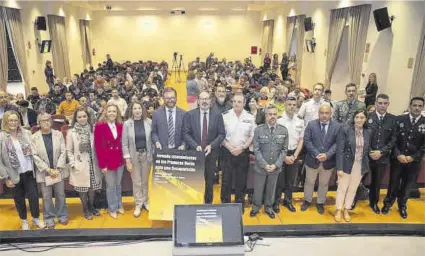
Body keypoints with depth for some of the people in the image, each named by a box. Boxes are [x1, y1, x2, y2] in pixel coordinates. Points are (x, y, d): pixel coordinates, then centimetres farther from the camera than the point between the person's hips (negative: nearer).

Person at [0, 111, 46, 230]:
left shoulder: (26, 133, -2)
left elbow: (33, 151, 4)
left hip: (29, 172, 1)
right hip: (14, 174, -1)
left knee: (33, 196, 6)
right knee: (19, 199, 13)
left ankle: (36, 219, 27)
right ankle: (24, 221, 33)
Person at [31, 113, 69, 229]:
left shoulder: (58, 134, -2)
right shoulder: (34, 137, -5)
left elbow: (63, 152, -4)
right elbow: (35, 156, -8)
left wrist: (57, 169, -11)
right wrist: (48, 169, -13)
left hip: (58, 171, 1)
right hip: (44, 172, -1)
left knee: (60, 195, 11)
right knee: (46, 197, 8)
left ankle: (62, 216, 27)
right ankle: (49, 218, 24)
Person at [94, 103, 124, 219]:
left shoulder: (120, 125, 1)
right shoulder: (100, 126, -12)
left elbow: (122, 143, 5)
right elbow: (98, 146, -12)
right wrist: (102, 164, -13)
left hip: (119, 160, 4)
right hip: (107, 161, -4)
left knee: (118, 184, 17)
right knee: (111, 186, 9)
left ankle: (119, 205, 35)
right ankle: (112, 208, 27)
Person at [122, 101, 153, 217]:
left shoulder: (149, 122, -4)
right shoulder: (127, 124, -6)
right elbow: (124, 143, -5)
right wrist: (127, 160, -9)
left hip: (146, 154, 1)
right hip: (134, 155, -1)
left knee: (145, 181, 13)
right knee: (136, 182, 8)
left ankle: (145, 201, 31)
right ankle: (138, 204, 23)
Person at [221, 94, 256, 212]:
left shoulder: (250, 117, -1)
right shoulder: (225, 116, -5)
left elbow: (252, 136, 1)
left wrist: (242, 148, -10)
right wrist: (230, 148, -13)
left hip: (243, 152, 1)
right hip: (228, 152, -1)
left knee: (241, 181, 11)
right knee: (226, 180, 6)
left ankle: (239, 205, 27)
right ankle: (225, 204, 22)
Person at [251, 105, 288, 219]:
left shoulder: (283, 130, -4)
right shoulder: (258, 129, -10)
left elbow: (284, 150, -2)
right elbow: (256, 150, -9)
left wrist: (276, 165, -10)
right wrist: (264, 165, -14)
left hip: (275, 167, 2)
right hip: (260, 166, -1)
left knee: (271, 189, 17)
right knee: (258, 189, 13)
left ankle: (268, 207, 38)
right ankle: (256, 207, 36)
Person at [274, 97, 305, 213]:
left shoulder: (300, 122, 1)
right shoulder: (279, 120, -12)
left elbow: (301, 140, 7)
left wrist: (294, 155, -3)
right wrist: (284, 156, -11)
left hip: (294, 154, 4)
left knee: (291, 180, 14)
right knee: (279, 180, 6)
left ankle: (288, 201, 31)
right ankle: (276, 202, 22)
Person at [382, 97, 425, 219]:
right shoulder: (399, 119, -4)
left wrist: (413, 157, -13)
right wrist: (398, 154, -15)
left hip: (414, 161, 1)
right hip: (397, 158, -1)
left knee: (407, 185, 14)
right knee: (393, 183, 11)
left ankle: (402, 206, 35)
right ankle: (388, 203, 31)